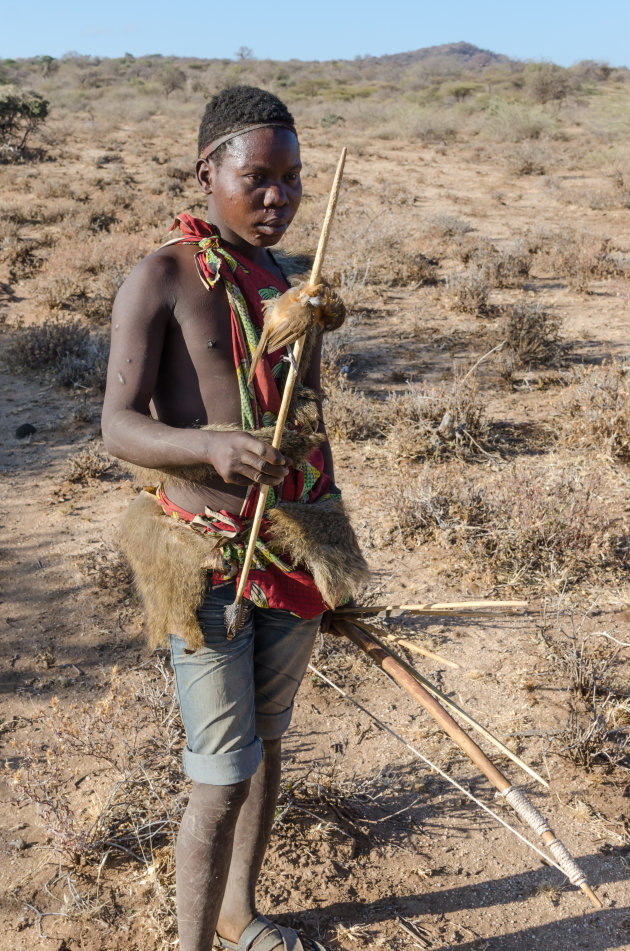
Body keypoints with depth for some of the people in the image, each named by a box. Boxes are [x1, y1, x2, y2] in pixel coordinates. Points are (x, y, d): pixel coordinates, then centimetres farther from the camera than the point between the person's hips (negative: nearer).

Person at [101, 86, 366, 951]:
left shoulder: (296, 281, 8)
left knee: (267, 742, 19)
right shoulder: (160, 279, -11)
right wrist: (214, 447, -39)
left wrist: (333, 556, 19)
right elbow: (120, 427, -19)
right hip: (207, 562, -6)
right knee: (224, 776, -1)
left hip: (293, 549, 6)